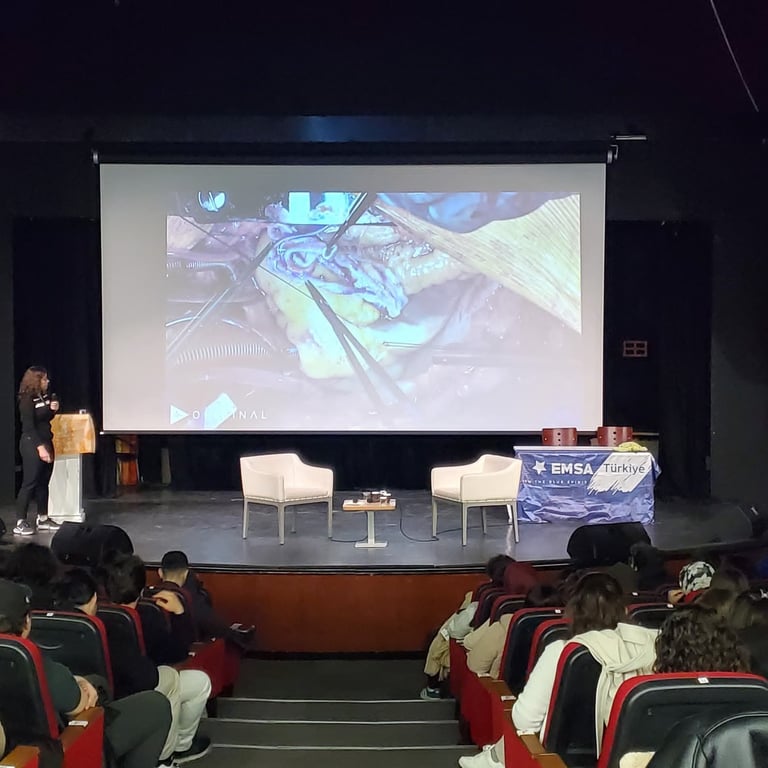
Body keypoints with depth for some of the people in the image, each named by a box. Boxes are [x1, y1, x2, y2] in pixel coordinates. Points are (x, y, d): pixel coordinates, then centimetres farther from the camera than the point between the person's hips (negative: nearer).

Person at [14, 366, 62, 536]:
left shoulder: (45, 396, 8)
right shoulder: (27, 400, -14)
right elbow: (28, 427, -18)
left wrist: (53, 410, 1)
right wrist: (40, 447, -24)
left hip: (46, 442, 8)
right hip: (32, 444, -8)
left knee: (43, 482, 11)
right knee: (30, 483, -7)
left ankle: (43, 519, 18)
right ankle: (20, 523, -4)